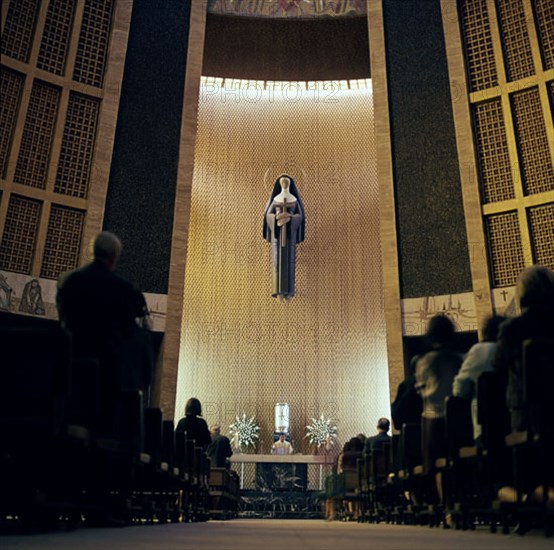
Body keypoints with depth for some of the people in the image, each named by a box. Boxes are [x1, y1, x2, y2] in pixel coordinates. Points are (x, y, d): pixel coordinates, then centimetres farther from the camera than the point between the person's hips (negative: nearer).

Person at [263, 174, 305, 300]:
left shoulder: (294, 198, 5)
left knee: (289, 259, -3)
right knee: (277, 259, -4)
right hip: (277, 230, 1)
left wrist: (289, 218, -20)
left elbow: (300, 215, 0)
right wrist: (278, 217, -19)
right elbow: (268, 214, 3)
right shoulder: (275, 198, 8)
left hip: (290, 231, -1)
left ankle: (288, 290, 2)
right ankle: (278, 289, 1)